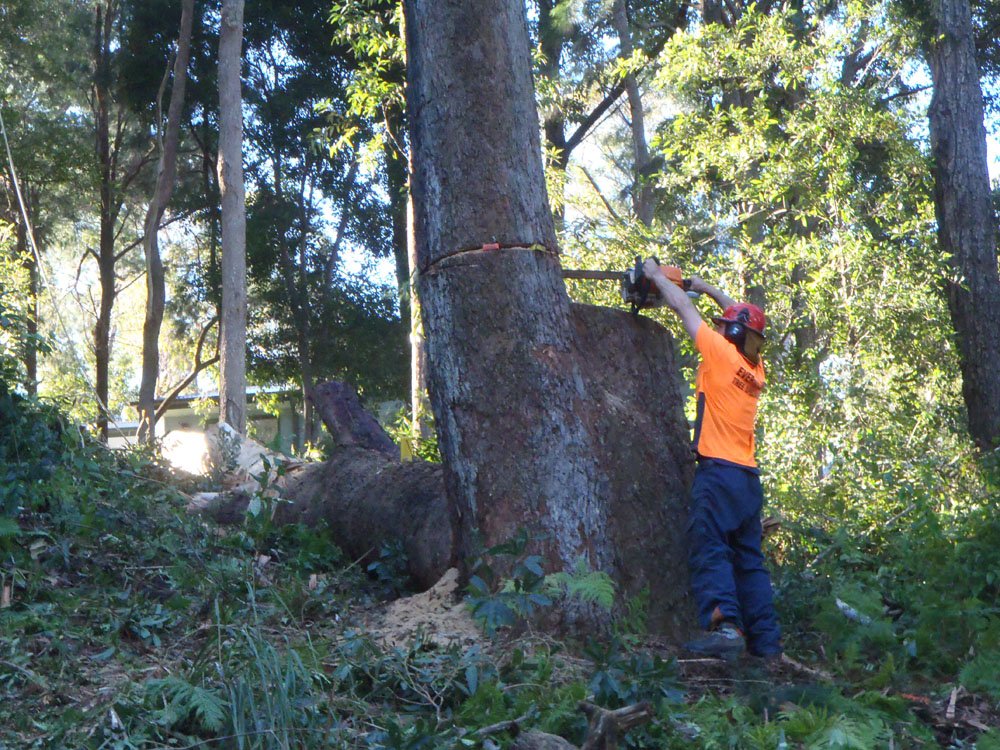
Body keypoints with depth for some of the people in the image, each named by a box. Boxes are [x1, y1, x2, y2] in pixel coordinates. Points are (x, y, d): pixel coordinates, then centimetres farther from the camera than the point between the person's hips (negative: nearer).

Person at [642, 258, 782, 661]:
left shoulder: (722, 353, -3)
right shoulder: (756, 369, 16)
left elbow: (682, 306, 5)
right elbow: (745, 320, 35)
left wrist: (656, 274, 18)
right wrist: (711, 290, 39)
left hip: (719, 470, -8)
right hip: (748, 475, 8)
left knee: (710, 548, -14)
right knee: (748, 557, 8)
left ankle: (724, 625, -29)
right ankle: (766, 641, 6)